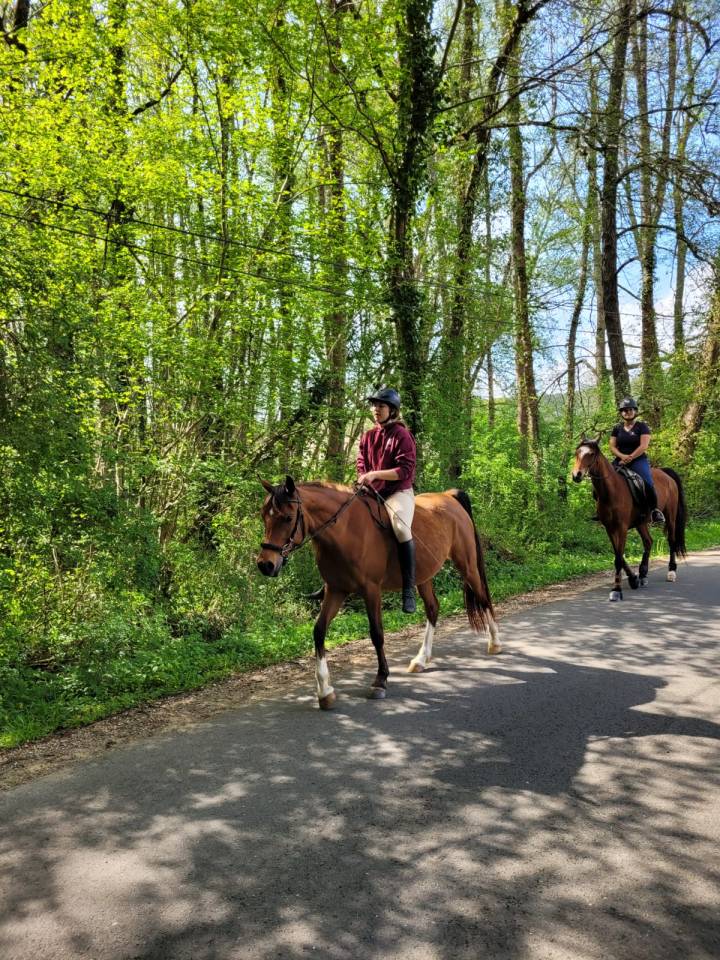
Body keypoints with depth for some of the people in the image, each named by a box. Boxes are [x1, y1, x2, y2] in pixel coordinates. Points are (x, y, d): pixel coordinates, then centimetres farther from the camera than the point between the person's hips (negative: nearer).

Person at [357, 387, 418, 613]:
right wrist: (363, 481, -6)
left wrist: (375, 474, -22)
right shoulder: (368, 436, 12)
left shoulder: (402, 435, -6)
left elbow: (405, 470, -15)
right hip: (371, 492, 7)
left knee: (401, 528, -35)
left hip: (399, 492, -7)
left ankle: (409, 590, -30)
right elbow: (361, 466, 14)